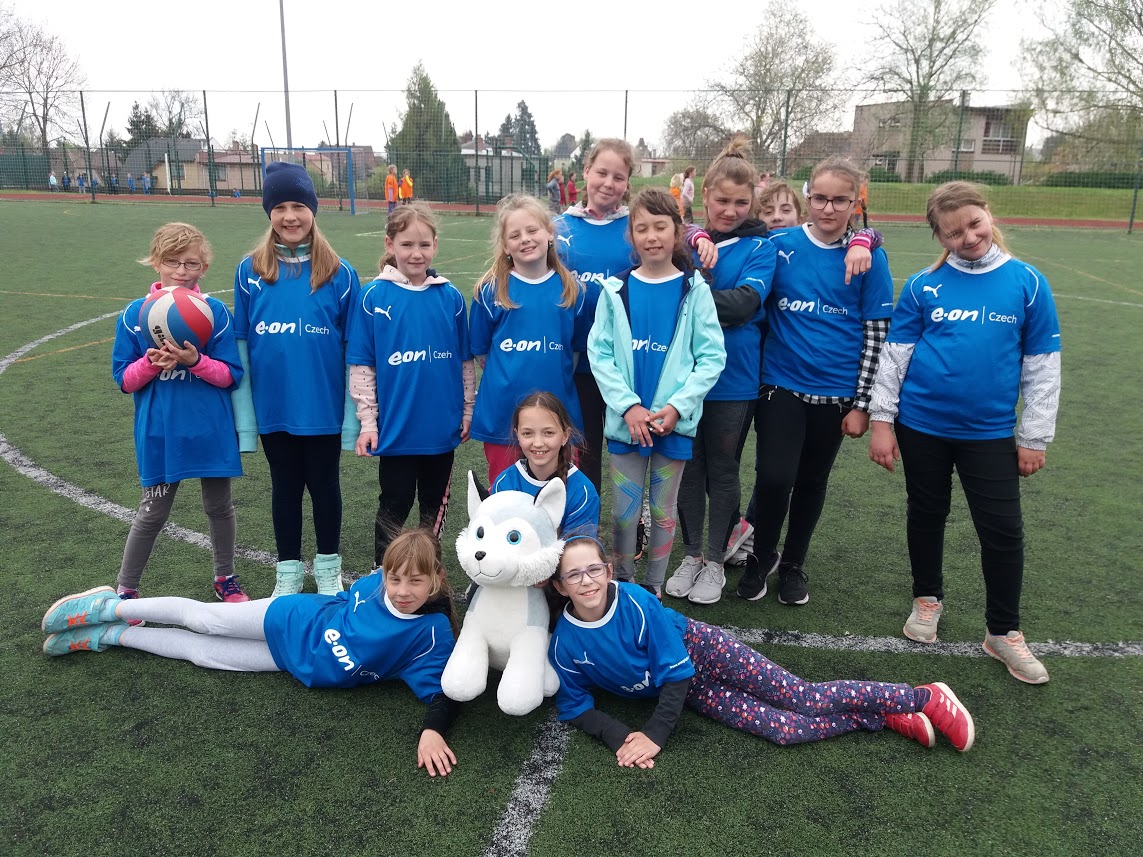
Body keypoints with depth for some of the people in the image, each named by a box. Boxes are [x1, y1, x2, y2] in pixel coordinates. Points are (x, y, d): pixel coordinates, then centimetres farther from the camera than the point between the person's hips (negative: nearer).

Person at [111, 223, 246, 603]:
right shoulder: (135, 314, -2)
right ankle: (125, 589, 28)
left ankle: (225, 578, 35)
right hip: (160, 433, 0)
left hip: (211, 430, 1)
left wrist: (195, 361, -23)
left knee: (219, 506, 14)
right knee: (153, 512, 9)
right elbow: (124, 379, -1)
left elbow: (231, 375, -7)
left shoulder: (216, 311, -5)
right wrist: (151, 363, -20)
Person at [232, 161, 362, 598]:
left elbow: (354, 348, -3)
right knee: (285, 487, 15)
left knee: (324, 484, 12)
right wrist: (243, 415, 0)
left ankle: (328, 568, 31)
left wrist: (353, 416, -4)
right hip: (273, 408, 2)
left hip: (323, 407, -1)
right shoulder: (250, 271, 0)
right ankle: (288, 572, 31)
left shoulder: (339, 272, -5)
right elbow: (240, 346, 2)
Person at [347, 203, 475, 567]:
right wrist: (368, 420, -8)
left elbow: (465, 360, 6)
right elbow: (361, 365, -5)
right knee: (394, 506, 9)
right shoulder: (373, 297, -6)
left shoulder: (450, 297, -1)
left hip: (443, 426, 3)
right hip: (395, 426, -2)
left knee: (435, 503, 16)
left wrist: (468, 409, 5)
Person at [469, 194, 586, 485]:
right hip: (502, 414, -1)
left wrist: (554, 378, 5)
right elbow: (481, 351, 4)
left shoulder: (570, 288, 2)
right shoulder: (491, 289, -4)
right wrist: (509, 379, 2)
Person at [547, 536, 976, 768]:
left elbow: (675, 672, -21)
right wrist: (619, 736, -21)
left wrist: (655, 735, -24)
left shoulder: (636, 603, -27)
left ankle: (927, 698, 8)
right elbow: (575, 707, -5)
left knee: (809, 700, -9)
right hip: (689, 693, 3)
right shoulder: (564, 646, -16)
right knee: (783, 730, -10)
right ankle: (890, 719, 7)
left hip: (700, 651, -3)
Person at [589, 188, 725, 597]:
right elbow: (599, 352, -2)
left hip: (675, 422, 0)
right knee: (624, 512, 7)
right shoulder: (616, 290, 1)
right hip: (625, 421, 1)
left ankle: (654, 587, 28)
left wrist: (677, 407, -14)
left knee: (664, 511, 11)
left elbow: (711, 357, -4)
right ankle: (623, 585, 27)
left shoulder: (694, 290, -2)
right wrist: (628, 406, -13)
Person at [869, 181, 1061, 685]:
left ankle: (1004, 632, 20)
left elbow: (1042, 366, 1)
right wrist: (882, 420, -3)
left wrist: (1034, 436, 1)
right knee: (927, 515, 15)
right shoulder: (924, 286, -3)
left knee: (1003, 530, 1)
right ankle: (928, 598, 38)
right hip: (922, 427, 1)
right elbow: (894, 355, 0)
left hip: (990, 433, 0)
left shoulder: (1027, 283, -3)